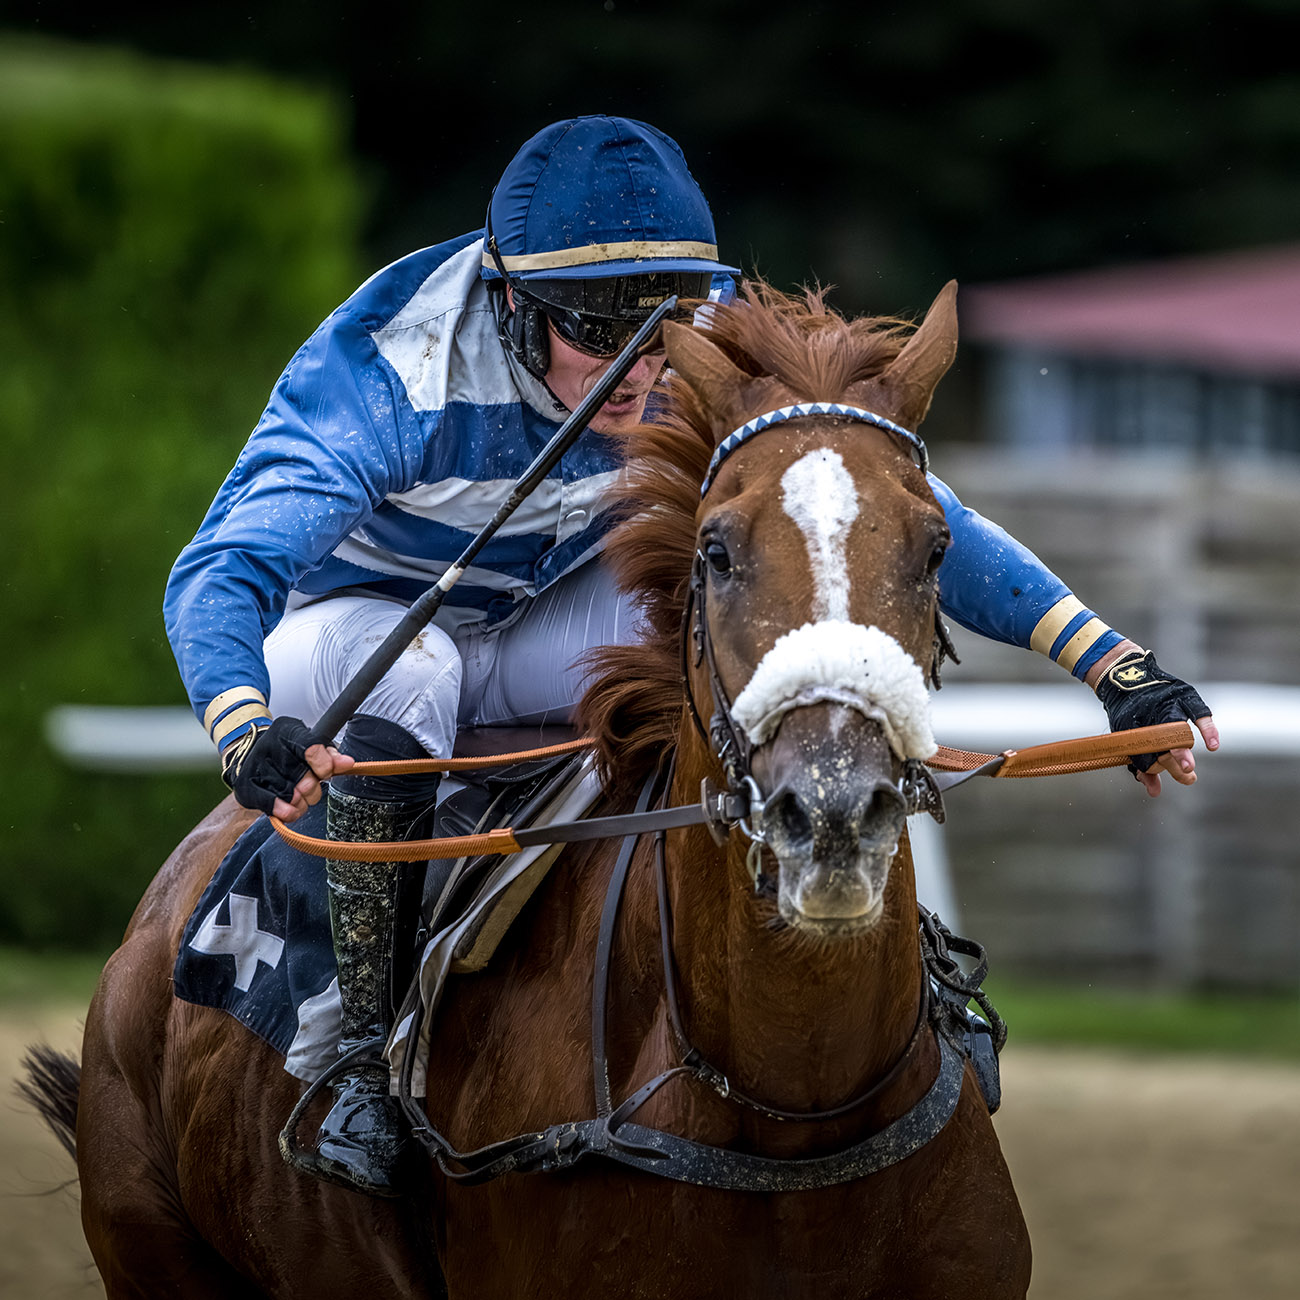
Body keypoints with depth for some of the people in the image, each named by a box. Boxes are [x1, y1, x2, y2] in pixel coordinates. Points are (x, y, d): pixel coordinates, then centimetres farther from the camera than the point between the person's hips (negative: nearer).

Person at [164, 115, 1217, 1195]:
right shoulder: (385, 376, -34)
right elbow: (219, 576, -43)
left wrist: (1112, 662, -29)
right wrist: (247, 732, -66)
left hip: (549, 636, 3)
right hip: (356, 619, -3)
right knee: (400, 673, -40)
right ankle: (367, 1046, -24)